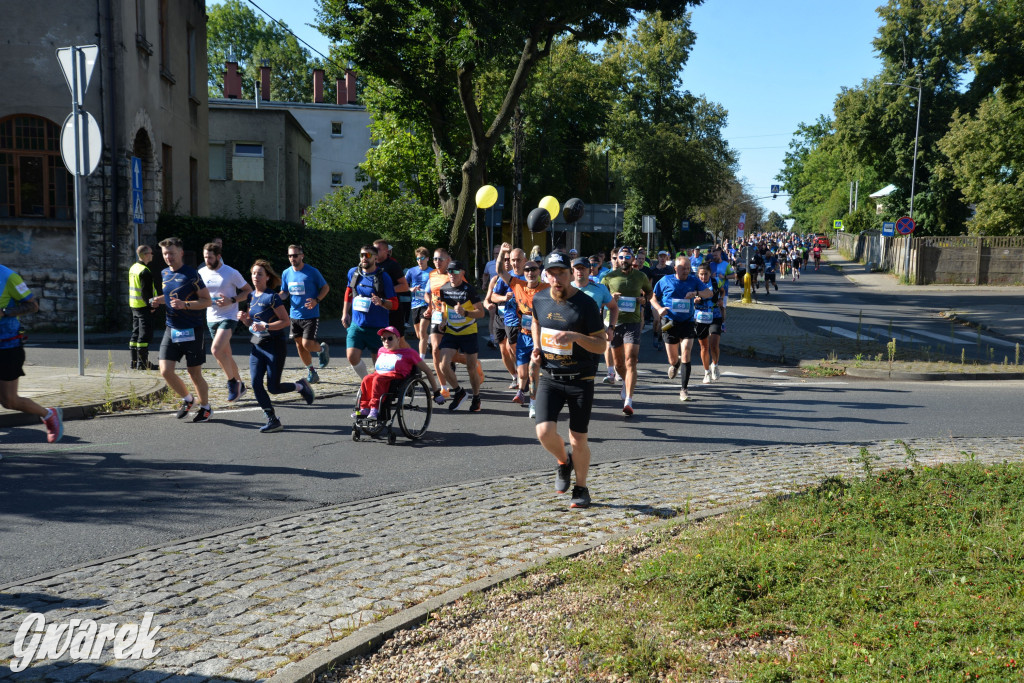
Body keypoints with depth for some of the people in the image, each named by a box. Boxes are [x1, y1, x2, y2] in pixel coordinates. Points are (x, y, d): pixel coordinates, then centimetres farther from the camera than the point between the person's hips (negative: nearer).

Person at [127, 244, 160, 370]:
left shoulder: (133, 268, 14)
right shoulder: (145, 271, -17)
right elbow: (146, 291, -21)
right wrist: (151, 306, -15)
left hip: (134, 305, 10)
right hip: (144, 307, -10)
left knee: (136, 333, 14)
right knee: (145, 334, -6)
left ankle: (134, 361, 18)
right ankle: (142, 362, -6)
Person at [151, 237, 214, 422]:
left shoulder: (191, 274, -10)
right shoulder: (164, 274, 10)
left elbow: (207, 301, -11)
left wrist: (184, 304, -24)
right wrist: (160, 300, 6)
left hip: (192, 330, -6)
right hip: (171, 329, 6)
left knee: (195, 374, 3)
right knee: (165, 371, -3)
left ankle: (206, 407, 23)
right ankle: (187, 399, 22)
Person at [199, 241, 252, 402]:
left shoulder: (231, 273, -9)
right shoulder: (202, 272, 6)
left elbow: (248, 291, -3)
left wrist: (231, 300, -17)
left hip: (228, 317, -6)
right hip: (211, 318, 6)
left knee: (216, 349, -24)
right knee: (225, 355, 10)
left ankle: (232, 381, -7)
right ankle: (239, 385, 24)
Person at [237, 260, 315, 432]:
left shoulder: (272, 297, -12)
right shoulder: (251, 296, 9)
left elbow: (286, 321, -14)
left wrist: (265, 326, -23)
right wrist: (244, 318, -2)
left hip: (274, 345, -6)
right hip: (256, 345, 7)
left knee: (273, 387, -4)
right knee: (256, 384, -5)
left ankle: (301, 386, 25)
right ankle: (273, 420, 5)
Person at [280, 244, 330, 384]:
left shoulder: (312, 272, -9)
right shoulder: (286, 273, 4)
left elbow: (325, 287, -2)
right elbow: (285, 292, 14)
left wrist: (316, 300, -18)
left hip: (311, 316, -5)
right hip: (294, 315, 5)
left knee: (307, 344, -14)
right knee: (299, 345, 9)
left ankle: (322, 349, 20)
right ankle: (311, 372, 25)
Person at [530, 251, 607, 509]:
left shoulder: (586, 304, -13)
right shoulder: (540, 299, 1)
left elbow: (602, 345, -12)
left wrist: (576, 336, -28)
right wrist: (536, 345, 8)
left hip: (580, 380, -3)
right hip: (549, 378, 3)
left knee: (578, 440, 3)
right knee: (545, 432, -12)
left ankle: (581, 489, 26)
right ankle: (563, 462, 22)